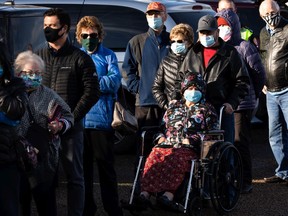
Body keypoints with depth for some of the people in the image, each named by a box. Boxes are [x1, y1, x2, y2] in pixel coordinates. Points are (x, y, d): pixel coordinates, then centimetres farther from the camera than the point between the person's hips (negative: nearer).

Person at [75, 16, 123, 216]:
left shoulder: (108, 55, 3)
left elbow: (115, 80, -12)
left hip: (101, 119, -3)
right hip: (78, 119, 3)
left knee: (106, 166, 3)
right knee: (83, 166, 10)